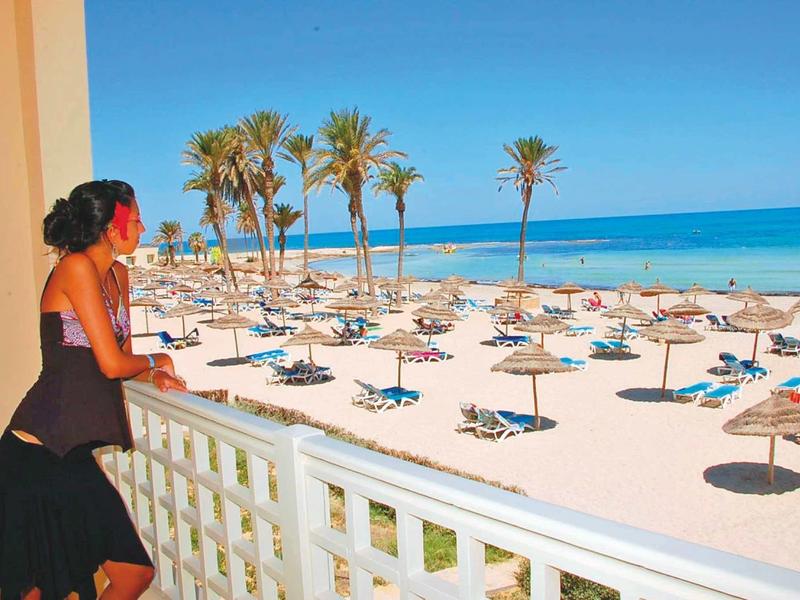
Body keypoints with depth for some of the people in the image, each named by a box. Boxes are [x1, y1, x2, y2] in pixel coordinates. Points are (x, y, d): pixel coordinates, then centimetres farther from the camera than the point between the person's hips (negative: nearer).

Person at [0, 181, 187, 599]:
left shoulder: (118, 274, 12)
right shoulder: (76, 267, -14)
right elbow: (112, 364, -18)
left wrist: (155, 376, -1)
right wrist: (155, 360, 1)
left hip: (74, 455, 8)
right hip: (36, 456, -8)